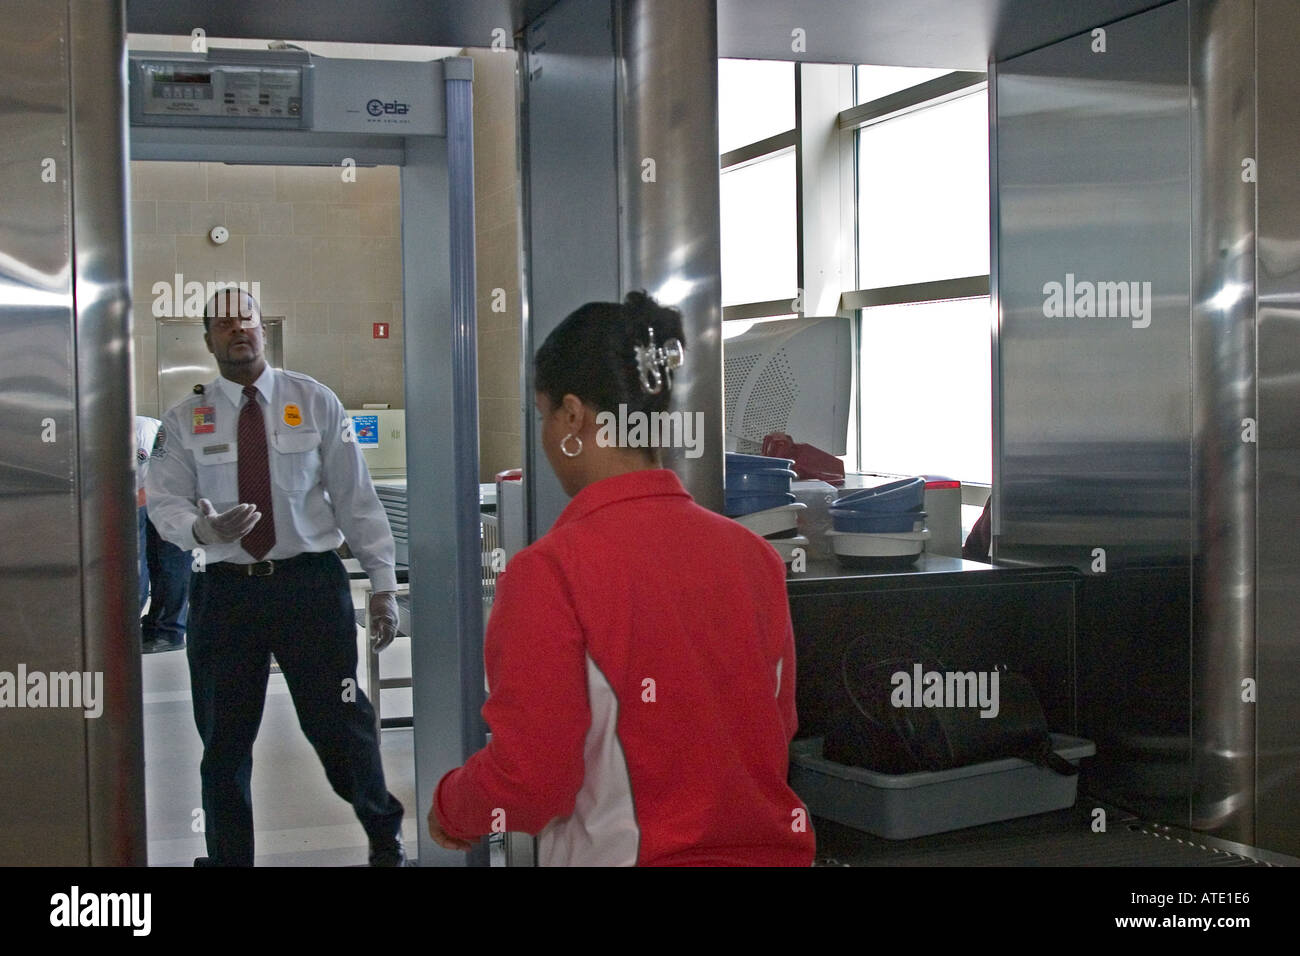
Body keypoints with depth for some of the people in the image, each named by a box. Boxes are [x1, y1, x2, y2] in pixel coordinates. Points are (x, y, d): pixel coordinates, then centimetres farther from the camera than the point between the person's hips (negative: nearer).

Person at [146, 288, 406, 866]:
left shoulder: (316, 403, 4)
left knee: (339, 722, 3)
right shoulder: (185, 421, 6)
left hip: (311, 582, -1)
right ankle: (227, 858, 27)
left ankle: (385, 838, 28)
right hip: (224, 588, 1)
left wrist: (382, 581, 1)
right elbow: (164, 502, 2)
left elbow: (355, 496, 4)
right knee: (224, 738, 8)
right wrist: (203, 528, -22)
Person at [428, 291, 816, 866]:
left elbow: (528, 781, -19)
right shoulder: (754, 554, -3)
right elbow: (780, 729, 7)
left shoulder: (550, 571, -19)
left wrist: (450, 809, 1)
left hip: (622, 854, -6)